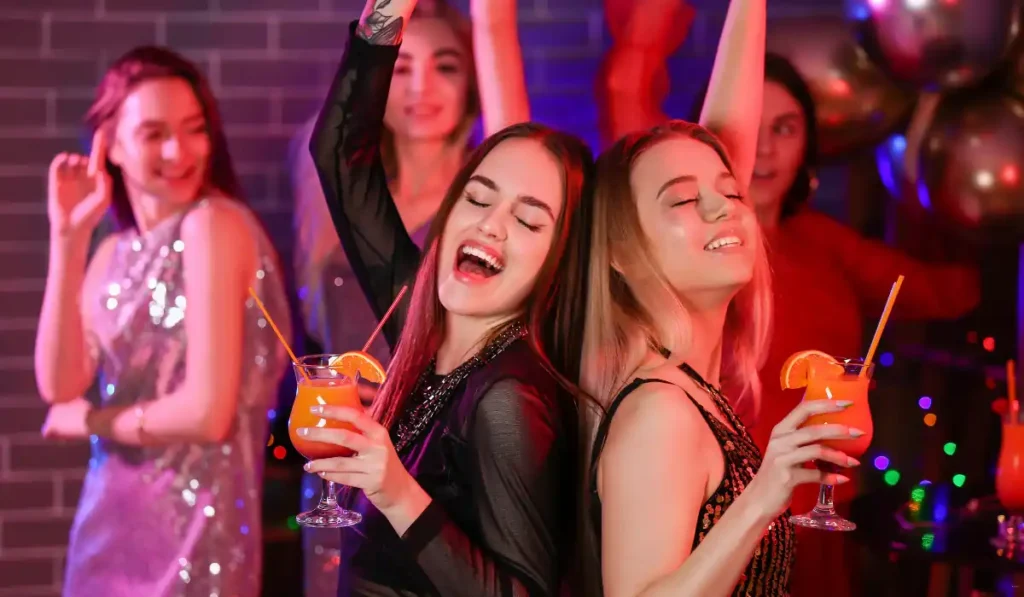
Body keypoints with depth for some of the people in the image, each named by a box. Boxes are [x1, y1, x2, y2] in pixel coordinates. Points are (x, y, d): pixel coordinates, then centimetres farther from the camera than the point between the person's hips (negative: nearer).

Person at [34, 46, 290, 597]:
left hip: (196, 526, -7)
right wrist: (67, 237, -10)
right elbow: (59, 384, -7)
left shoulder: (215, 224, -13)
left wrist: (87, 420, -4)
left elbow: (208, 413, -20)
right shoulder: (115, 253, 8)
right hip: (108, 523, 7)